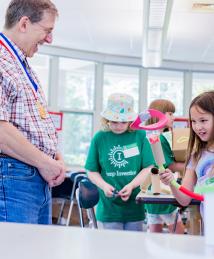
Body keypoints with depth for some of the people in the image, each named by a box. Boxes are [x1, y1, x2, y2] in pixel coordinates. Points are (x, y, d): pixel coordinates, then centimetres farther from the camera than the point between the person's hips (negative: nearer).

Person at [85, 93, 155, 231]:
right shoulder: (100, 138, 0)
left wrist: (131, 186, -14)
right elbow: (92, 171, 5)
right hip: (108, 209, 0)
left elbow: (148, 168, -1)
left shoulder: (139, 136, -1)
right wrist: (104, 186, -12)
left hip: (135, 208, 0)